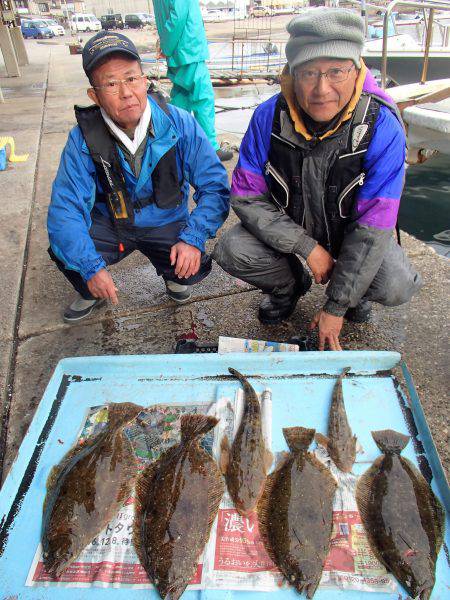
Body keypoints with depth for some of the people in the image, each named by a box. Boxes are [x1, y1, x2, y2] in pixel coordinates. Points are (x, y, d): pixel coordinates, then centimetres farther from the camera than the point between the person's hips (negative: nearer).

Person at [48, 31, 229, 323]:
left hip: (167, 224, 0)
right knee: (64, 250, -24)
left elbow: (214, 186, -17)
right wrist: (91, 267, -34)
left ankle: (173, 277, 13)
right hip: (109, 224, 1)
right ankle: (91, 294, 12)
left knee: (195, 266, -27)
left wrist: (193, 238, -32)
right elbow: (65, 209, -20)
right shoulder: (84, 138, -17)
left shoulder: (180, 124, -17)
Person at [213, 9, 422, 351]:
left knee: (396, 287, -26)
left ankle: (353, 291, 13)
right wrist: (307, 247, -26)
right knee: (231, 251, -24)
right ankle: (289, 285, 10)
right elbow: (246, 198, -16)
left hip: (350, 230, -1)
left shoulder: (383, 129, -25)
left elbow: (372, 228, -25)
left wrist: (336, 308, -23)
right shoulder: (269, 117, -20)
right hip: (287, 227, 2)